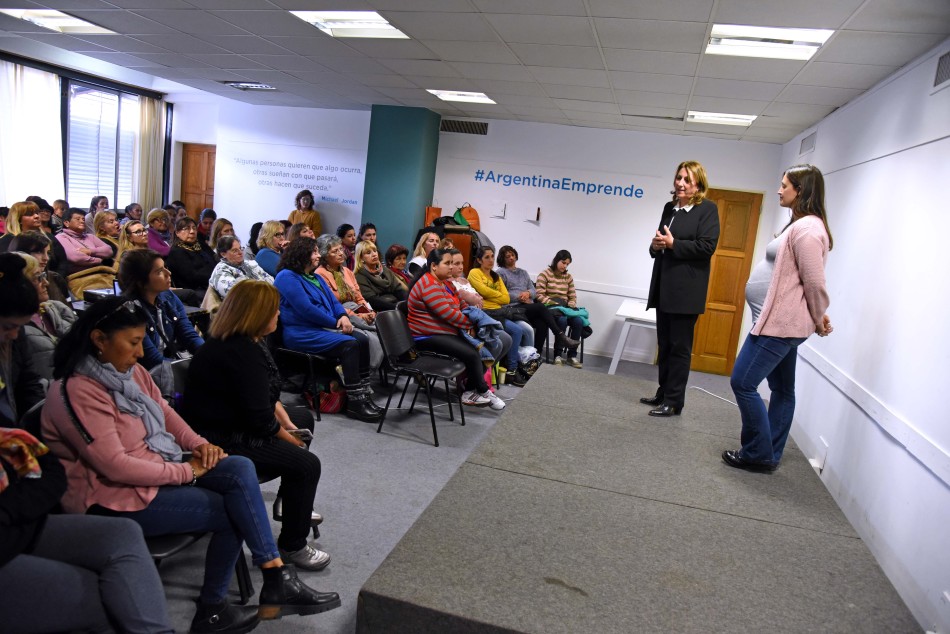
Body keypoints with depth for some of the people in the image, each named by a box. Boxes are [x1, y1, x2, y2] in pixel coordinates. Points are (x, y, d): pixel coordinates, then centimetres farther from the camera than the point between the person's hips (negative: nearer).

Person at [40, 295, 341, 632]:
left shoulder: (129, 370, 2)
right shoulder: (78, 391, -23)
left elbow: (163, 411, 14)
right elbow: (115, 466, -25)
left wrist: (197, 443, -3)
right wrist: (186, 471, -17)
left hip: (161, 465, 8)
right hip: (116, 496, -8)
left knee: (241, 470, -15)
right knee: (231, 512, -13)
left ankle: (277, 578, -13)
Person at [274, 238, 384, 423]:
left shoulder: (316, 278, 21)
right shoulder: (287, 277, -7)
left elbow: (334, 301, 17)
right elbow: (306, 309, -17)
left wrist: (343, 316, -7)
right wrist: (336, 323, -12)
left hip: (323, 327, 8)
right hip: (301, 333, -8)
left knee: (362, 339, -16)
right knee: (349, 344, -28)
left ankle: (364, 394, -18)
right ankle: (354, 403, -26)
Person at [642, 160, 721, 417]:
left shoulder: (707, 209, -4)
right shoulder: (670, 207, 14)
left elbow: (707, 247, -15)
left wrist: (673, 244, -16)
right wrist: (656, 245, -2)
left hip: (687, 289, -7)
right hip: (664, 286, 7)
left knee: (679, 347, -1)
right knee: (664, 344, 14)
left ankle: (674, 402, 7)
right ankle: (663, 393, 25)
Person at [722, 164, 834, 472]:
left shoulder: (807, 228, -18)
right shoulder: (801, 225, 17)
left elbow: (814, 282, -18)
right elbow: (807, 281, 19)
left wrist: (818, 320, -5)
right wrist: (817, 318, 16)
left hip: (779, 323, -11)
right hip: (781, 322, 11)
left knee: (743, 383, -6)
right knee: (782, 390, 14)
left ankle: (759, 454, 5)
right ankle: (769, 455, 23)